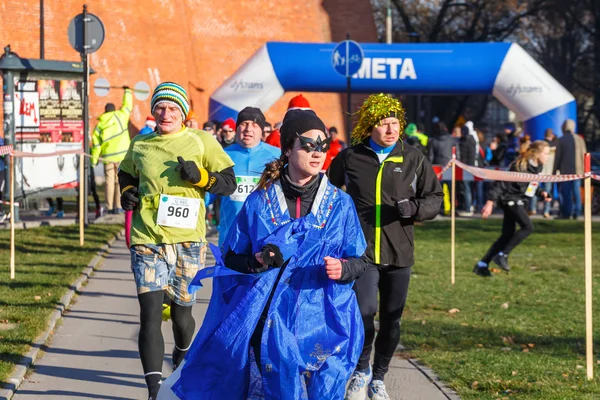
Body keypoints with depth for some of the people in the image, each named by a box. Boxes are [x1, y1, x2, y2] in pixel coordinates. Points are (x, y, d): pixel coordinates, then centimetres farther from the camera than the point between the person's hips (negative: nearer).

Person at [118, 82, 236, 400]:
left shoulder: (201, 141, 2)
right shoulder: (140, 145, 9)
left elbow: (229, 183, 3)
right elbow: (126, 174, 28)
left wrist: (200, 176, -14)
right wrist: (128, 192, 7)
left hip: (187, 240, 0)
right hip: (147, 240, 1)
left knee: (181, 312, 12)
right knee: (150, 314, -13)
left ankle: (182, 354, 47)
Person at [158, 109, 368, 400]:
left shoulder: (340, 204, 4)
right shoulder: (259, 202, 3)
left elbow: (360, 261, 6)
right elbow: (231, 258, 8)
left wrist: (343, 269, -16)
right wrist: (256, 262, -13)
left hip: (319, 326, 0)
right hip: (265, 321, 0)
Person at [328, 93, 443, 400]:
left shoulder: (413, 158, 1)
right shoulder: (350, 158, 0)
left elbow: (435, 197, 5)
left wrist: (415, 208, -14)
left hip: (399, 253, 2)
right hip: (361, 251, -2)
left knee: (391, 320, 9)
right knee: (364, 312, -17)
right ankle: (361, 370, 7)